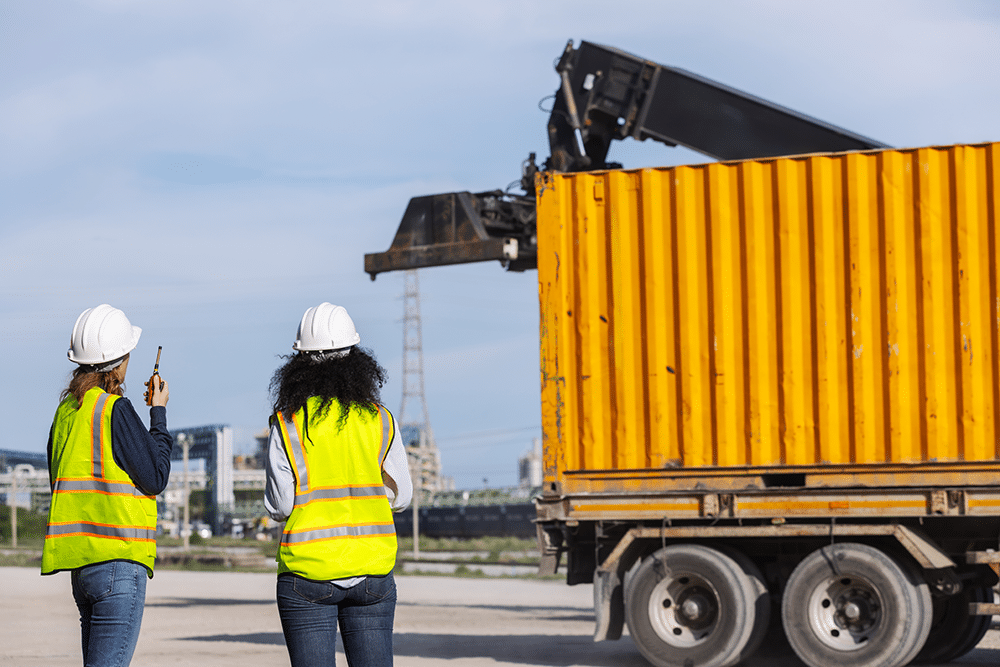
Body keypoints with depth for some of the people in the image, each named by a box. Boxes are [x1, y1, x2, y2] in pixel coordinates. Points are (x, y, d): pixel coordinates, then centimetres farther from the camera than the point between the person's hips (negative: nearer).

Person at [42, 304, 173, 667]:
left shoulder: (67, 410, 12)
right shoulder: (115, 409, -12)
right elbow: (156, 477, -8)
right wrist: (159, 414, 2)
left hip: (80, 563, 8)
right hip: (117, 559, -8)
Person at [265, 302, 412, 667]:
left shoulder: (287, 423, -6)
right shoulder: (379, 420, 1)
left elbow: (279, 506, -6)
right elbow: (400, 497, 7)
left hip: (307, 572, -2)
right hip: (372, 569, 2)